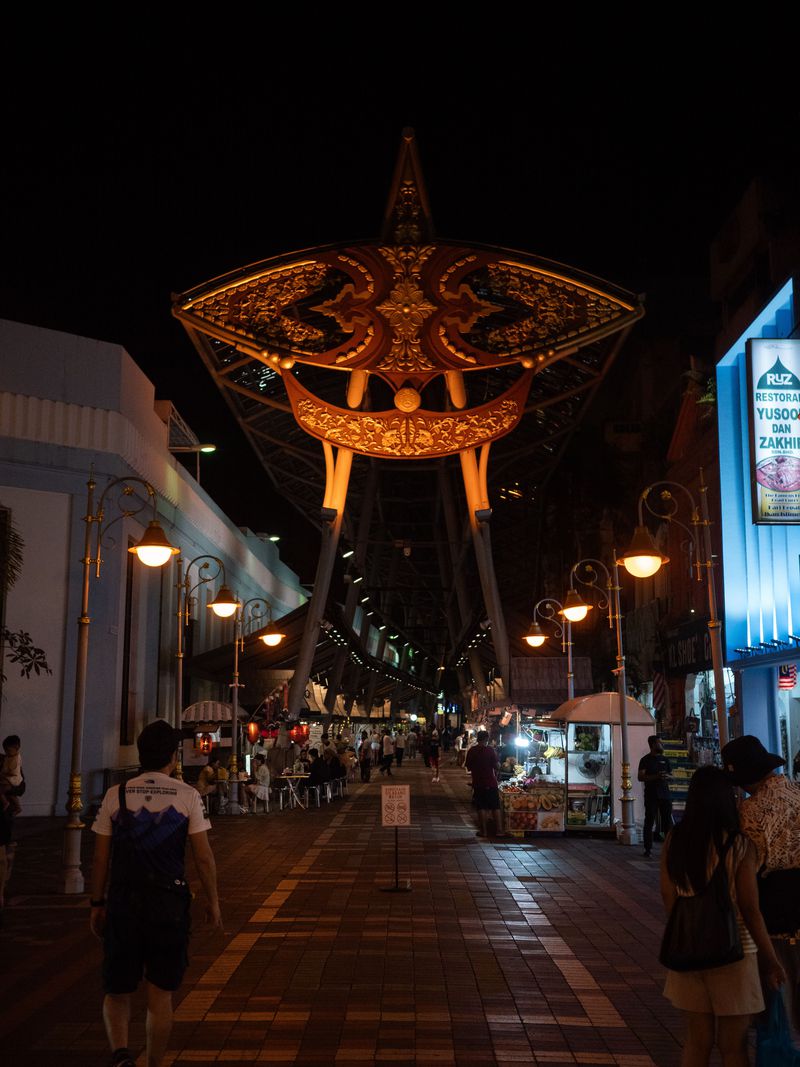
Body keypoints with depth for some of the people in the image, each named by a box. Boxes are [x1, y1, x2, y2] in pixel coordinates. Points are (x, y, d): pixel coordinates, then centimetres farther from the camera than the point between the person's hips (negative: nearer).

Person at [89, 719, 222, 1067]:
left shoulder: (115, 795, 0)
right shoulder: (187, 795, -4)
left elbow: (100, 858, 2)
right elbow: (203, 856, -4)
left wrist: (97, 903, 12)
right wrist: (212, 901, 7)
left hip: (123, 900, 1)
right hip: (170, 902, -1)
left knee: (117, 990, 13)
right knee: (161, 992, 13)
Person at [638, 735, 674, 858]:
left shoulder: (664, 759, 14)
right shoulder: (645, 760, 0)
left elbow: (671, 775, 16)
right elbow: (641, 777, -8)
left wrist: (667, 776, -8)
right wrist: (656, 776, -19)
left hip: (665, 794, 4)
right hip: (651, 795, -4)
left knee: (667, 821, 2)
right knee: (649, 821, -1)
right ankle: (648, 848, 2)